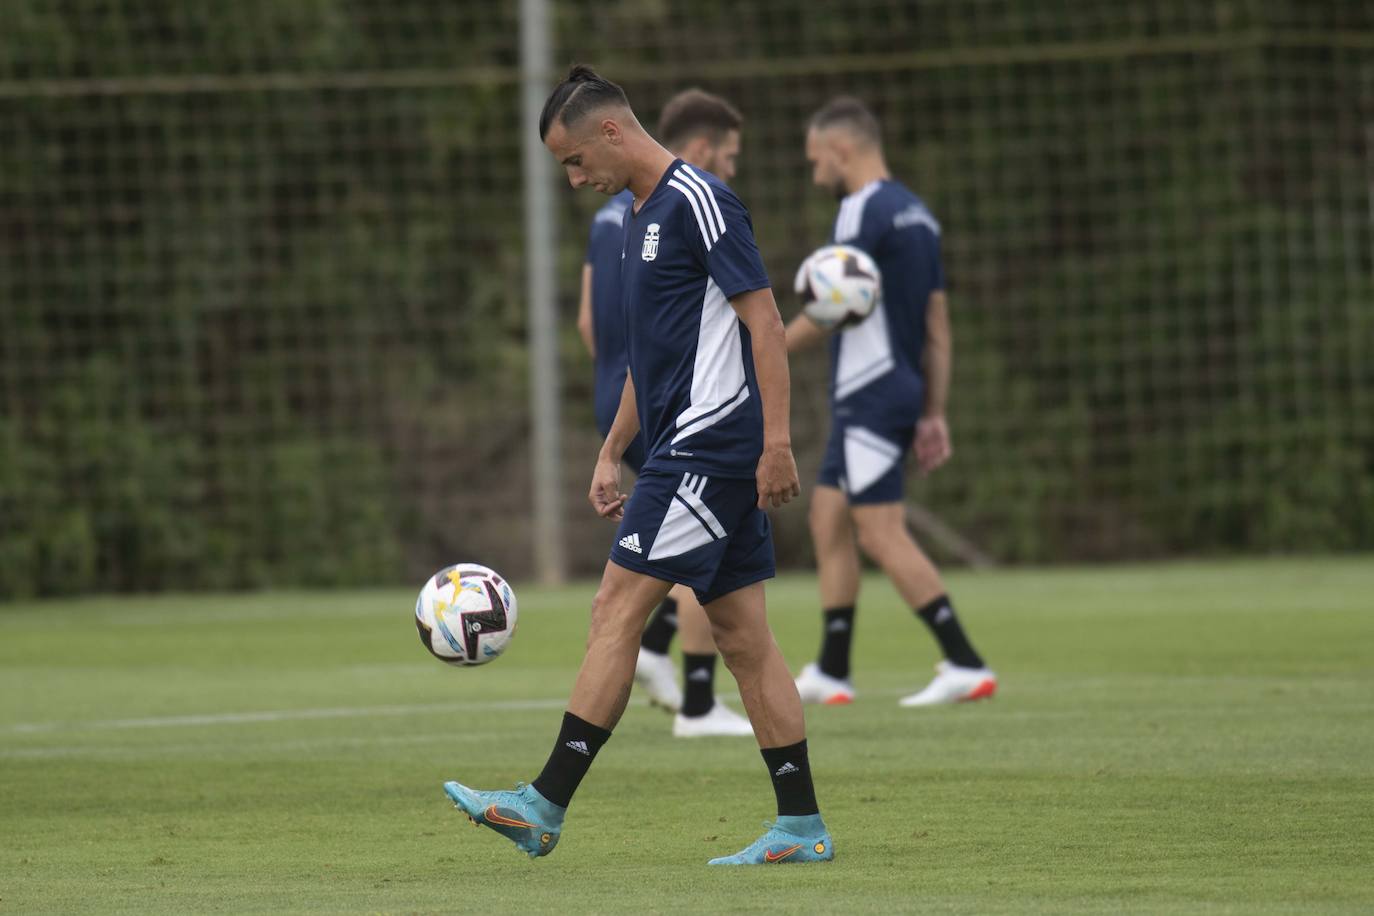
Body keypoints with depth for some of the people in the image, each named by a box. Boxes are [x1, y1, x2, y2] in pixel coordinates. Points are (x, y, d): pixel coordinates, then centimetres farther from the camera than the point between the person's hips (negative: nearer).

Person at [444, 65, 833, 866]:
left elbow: (764, 321, -16)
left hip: (710, 443, -10)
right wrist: (611, 455, 24)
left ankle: (545, 808, -11)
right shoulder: (642, 219, 18)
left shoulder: (699, 201, -12)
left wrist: (777, 441, -21)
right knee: (741, 634, 7)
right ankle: (801, 828, 8)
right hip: (687, 451, 10)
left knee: (617, 610, -11)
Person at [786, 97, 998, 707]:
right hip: (903, 395, 10)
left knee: (882, 534, -10)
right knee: (828, 519, 13)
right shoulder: (917, 215, 16)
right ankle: (831, 673, 15)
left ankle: (966, 666, -13)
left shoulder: (865, 210, -13)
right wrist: (934, 413, 17)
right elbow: (938, 324, 16)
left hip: (870, 398, -10)